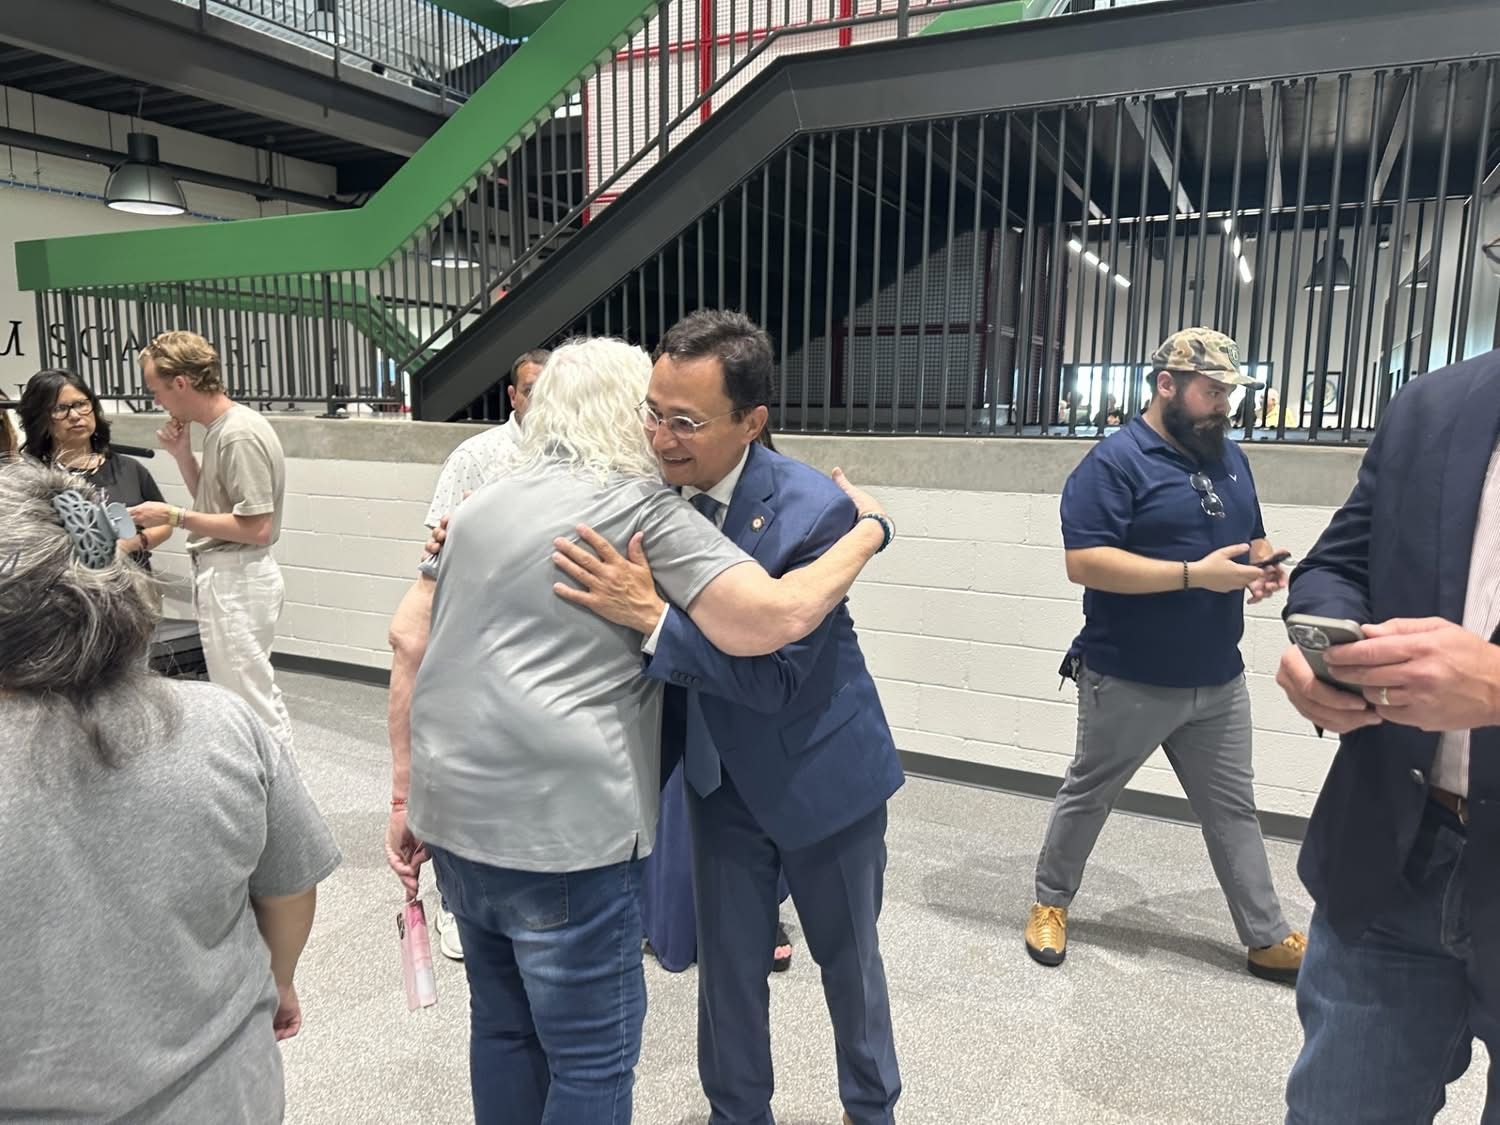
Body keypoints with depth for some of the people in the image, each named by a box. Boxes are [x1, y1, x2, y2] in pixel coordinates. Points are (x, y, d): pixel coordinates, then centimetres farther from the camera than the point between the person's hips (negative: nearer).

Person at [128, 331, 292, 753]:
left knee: (249, 702, -1)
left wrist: (175, 517, -17)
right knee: (255, 696, 18)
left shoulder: (239, 435, -20)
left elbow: (257, 528, -22)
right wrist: (182, 453, 6)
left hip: (236, 582, -10)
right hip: (226, 578, 10)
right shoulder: (221, 429, 9)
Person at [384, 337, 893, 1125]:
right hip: (559, 825, -8)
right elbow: (773, 619, -21)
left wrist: (405, 795, 19)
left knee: (503, 1023, 24)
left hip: (452, 811, 8)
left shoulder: (483, 502, 13)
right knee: (593, 1056, 10)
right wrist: (867, 528, -5)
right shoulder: (643, 507, -8)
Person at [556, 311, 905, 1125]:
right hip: (721, 780, 3)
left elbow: (779, 677, -29)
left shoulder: (814, 511, -27)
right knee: (728, 967, 16)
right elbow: (596, 610, -2)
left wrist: (651, 617, -39)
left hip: (822, 776, -3)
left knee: (848, 960, 19)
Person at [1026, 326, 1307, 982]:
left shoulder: (1228, 457, 9)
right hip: (1130, 682, -7)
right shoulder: (1115, 462, -15)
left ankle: (1268, 939, 29)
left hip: (1218, 681, 7)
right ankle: (1050, 903, 30)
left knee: (1233, 810, 16)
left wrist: (1264, 564, -3)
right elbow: (1084, 563, -24)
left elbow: (1250, 536, 21)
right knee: (1087, 796, 12)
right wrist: (1195, 574, -25)